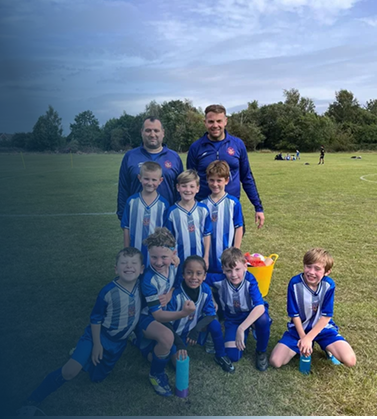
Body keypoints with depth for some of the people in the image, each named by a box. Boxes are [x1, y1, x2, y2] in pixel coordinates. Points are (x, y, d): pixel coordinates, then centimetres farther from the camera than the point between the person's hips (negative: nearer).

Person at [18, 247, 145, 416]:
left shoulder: (141, 285, -18)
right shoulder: (108, 291, -27)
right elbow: (95, 318, -14)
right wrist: (96, 344, -12)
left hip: (118, 342, 4)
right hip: (98, 334, -4)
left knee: (97, 377, 14)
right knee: (70, 371, -18)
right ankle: (32, 402, 1)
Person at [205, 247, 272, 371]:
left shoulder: (249, 280, -29)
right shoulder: (219, 280, -24)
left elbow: (260, 307, -39)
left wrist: (241, 328, -44)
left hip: (252, 315, -2)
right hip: (233, 320, 2)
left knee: (263, 319, -37)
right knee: (233, 356, -14)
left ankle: (261, 351, -4)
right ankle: (249, 329, 18)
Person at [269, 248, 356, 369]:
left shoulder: (329, 285, -17)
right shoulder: (295, 283, -20)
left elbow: (326, 316, -14)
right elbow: (294, 314, -12)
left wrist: (308, 338, -19)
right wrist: (303, 338, -18)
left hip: (322, 327, 0)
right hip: (299, 328, 0)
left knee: (350, 360, -22)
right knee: (275, 361, -14)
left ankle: (327, 346, 12)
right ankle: (305, 346, 13)